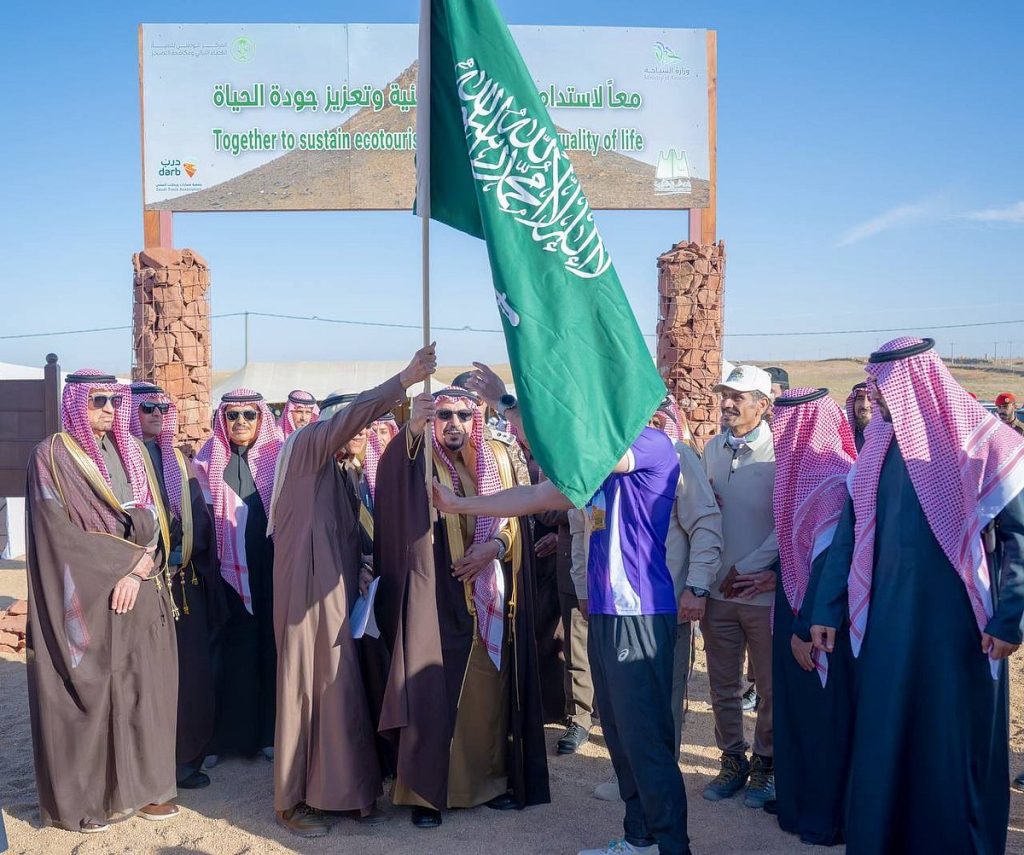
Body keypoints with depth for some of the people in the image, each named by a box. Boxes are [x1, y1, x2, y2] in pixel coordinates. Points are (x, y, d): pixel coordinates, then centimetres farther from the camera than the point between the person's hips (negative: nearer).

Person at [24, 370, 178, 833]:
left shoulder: (129, 451, 12)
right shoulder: (52, 456, -5)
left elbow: (150, 517, 5)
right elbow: (59, 532, -13)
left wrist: (139, 567, -12)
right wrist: (126, 563, -13)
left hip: (140, 591, 5)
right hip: (86, 596, -5)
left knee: (141, 688, 7)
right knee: (87, 694, 0)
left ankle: (139, 784, 18)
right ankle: (79, 798, 13)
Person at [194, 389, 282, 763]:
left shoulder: (278, 458, 6)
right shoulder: (207, 462, 6)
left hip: (270, 573, 0)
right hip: (228, 572, 0)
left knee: (269, 648, 4)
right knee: (230, 652, 2)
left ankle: (268, 732, 14)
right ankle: (224, 735, 12)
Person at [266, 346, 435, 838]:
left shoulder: (351, 474, 19)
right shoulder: (307, 447, -4)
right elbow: (347, 416, -21)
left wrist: (367, 564, 2)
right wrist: (404, 380, -26)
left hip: (339, 591, 7)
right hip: (306, 589, -7)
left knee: (343, 687, 8)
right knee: (304, 686, -2)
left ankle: (345, 791, 17)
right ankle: (292, 801, 8)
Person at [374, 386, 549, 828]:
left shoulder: (498, 458, 9)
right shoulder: (418, 461, -1)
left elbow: (515, 519, 6)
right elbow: (390, 481, -24)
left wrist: (494, 545, -14)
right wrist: (411, 431, -41)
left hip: (489, 595, 3)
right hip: (434, 596, -3)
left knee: (489, 688, 8)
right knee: (430, 689, -4)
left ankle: (492, 779, 21)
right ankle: (427, 792, 7)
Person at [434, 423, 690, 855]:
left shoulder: (653, 444, -9)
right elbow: (537, 496, 18)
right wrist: (459, 504, 17)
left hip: (640, 616, -9)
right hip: (606, 613, 9)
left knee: (647, 742, -4)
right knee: (620, 738, 14)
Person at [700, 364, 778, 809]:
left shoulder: (779, 452, -10)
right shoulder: (712, 449, 7)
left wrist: (748, 568, -15)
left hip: (764, 592, -5)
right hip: (717, 590, 5)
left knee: (770, 688, 9)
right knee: (723, 686, 13)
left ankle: (765, 763, 25)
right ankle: (733, 760, 29)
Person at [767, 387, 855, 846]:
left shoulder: (833, 481, -21)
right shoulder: (800, 472, 6)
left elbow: (831, 561, -24)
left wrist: (807, 627, -22)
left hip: (820, 620, -9)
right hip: (795, 608, 9)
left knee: (823, 714, 4)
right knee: (795, 708, 19)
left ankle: (826, 817, 19)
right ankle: (798, 796, 34)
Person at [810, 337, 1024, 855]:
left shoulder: (981, 444, -7)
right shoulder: (878, 448, 7)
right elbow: (849, 535, 10)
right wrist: (826, 610, 8)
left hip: (958, 625, -4)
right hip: (887, 622, 4)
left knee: (955, 747, 7)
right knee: (881, 742, 10)